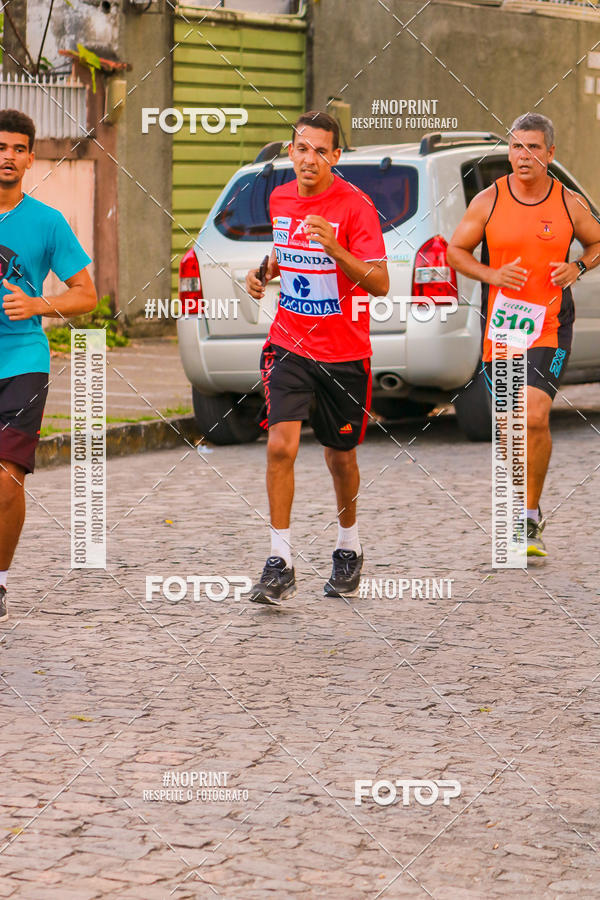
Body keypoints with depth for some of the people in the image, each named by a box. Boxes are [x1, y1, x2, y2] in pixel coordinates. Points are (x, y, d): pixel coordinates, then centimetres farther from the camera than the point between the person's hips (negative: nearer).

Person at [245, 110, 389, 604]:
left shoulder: (355, 205, -13)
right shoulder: (280, 199, 4)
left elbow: (380, 284, -18)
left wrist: (335, 250, -32)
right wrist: (264, 272, 4)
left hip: (344, 352, -3)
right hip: (289, 344, 3)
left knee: (341, 457, 11)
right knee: (280, 444, -15)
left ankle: (349, 547, 36)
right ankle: (280, 564, -12)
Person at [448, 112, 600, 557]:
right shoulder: (488, 202, -2)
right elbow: (456, 250, 6)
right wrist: (492, 275, -12)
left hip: (550, 324, -2)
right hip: (500, 325, 2)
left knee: (535, 416, -18)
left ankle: (531, 517, -7)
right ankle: (517, 502, 34)